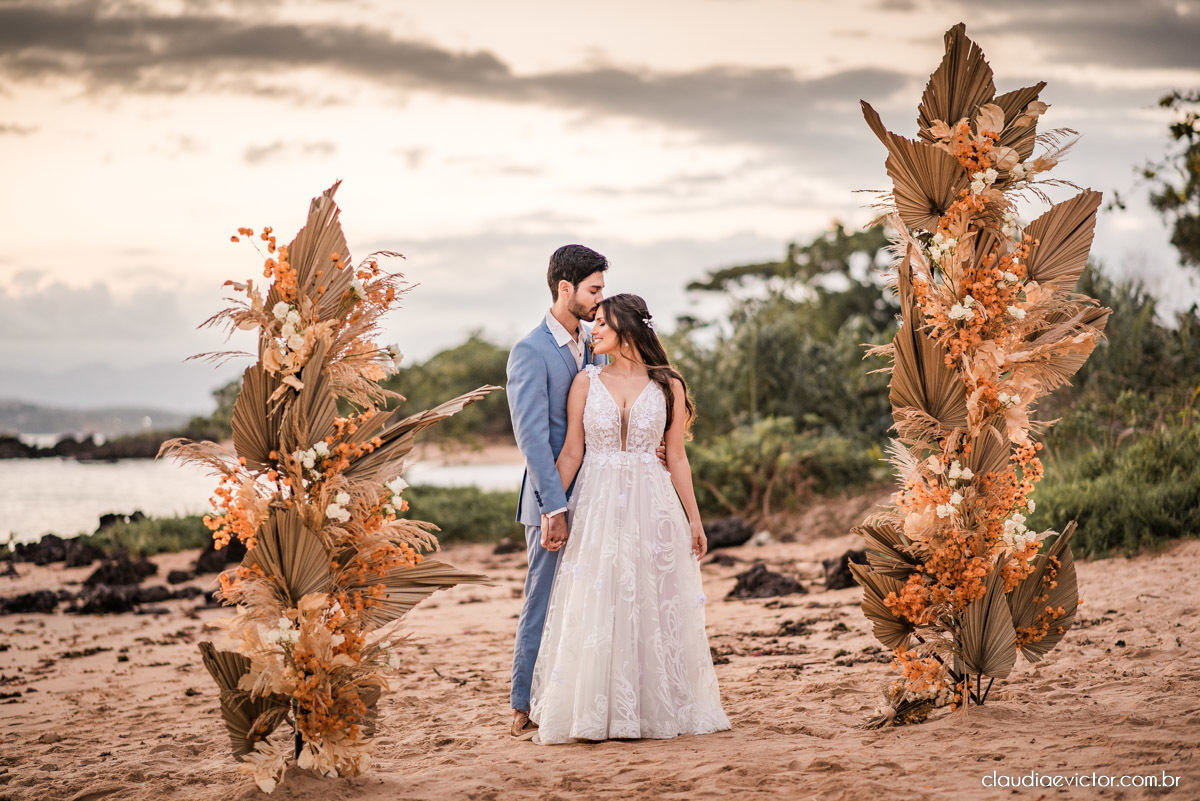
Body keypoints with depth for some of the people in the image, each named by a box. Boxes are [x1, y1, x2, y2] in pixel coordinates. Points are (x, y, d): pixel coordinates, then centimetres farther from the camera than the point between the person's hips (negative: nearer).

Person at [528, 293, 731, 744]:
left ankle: (658, 709, 10)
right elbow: (571, 452, 3)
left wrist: (694, 519, 5)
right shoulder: (586, 382, 5)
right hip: (597, 507, 0)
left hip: (652, 506, 0)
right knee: (594, 608, -3)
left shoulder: (668, 386, 3)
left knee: (655, 608, 1)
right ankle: (594, 713, 2)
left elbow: (676, 457, 7)